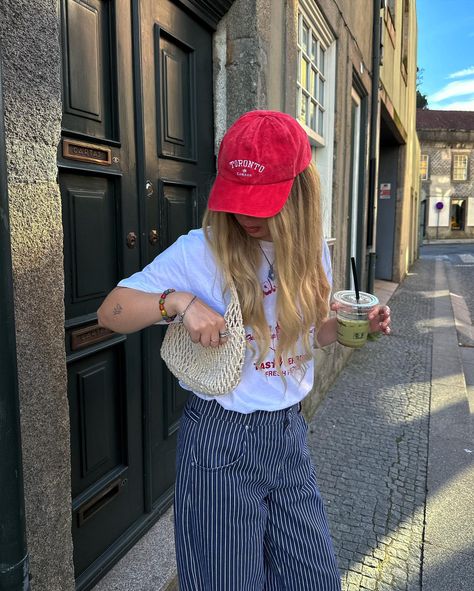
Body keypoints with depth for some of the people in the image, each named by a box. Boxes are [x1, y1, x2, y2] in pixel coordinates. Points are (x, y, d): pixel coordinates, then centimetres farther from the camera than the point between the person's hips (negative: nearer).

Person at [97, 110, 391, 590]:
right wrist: (179, 300, -28)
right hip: (221, 441, -4)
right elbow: (110, 313, -11)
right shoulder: (200, 252, -15)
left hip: (289, 434, 5)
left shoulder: (311, 253, 1)